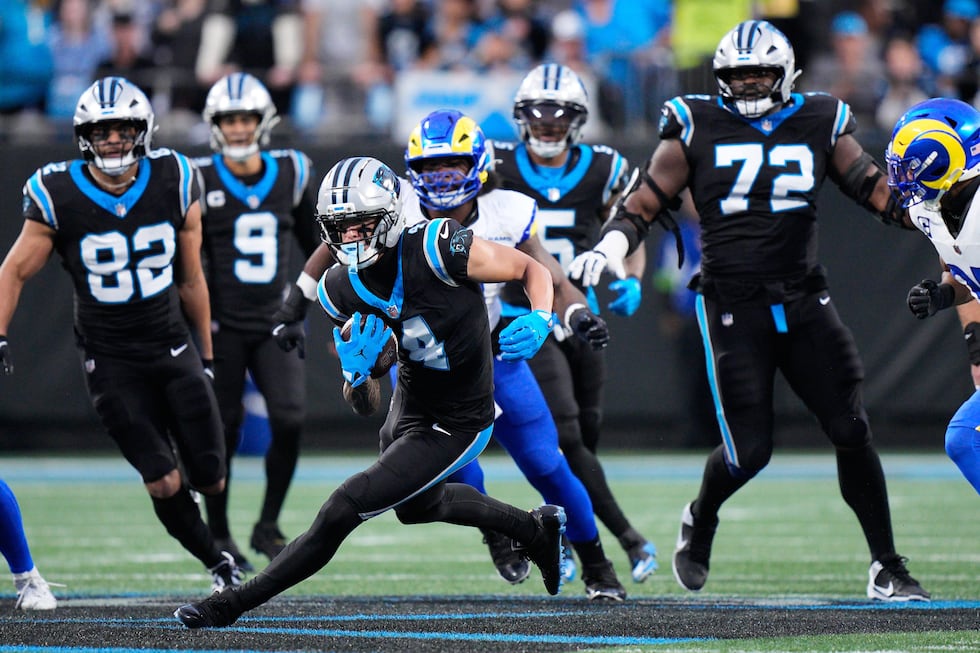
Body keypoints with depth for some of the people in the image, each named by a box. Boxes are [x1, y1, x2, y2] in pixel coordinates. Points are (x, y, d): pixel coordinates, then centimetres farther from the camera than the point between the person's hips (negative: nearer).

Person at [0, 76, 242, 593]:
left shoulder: (173, 185, -3)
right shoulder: (58, 197, -10)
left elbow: (190, 279, 8)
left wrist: (206, 355, 14)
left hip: (173, 349, 2)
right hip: (110, 361, -2)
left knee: (210, 480, -1)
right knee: (164, 483, -13)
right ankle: (216, 562, 12)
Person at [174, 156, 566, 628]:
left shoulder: (435, 249, -29)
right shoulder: (342, 288, -11)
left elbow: (532, 270, -17)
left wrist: (540, 321, -36)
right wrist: (356, 371, -20)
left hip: (457, 424, -8)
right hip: (409, 401, 8)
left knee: (344, 509, -12)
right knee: (416, 506, 34)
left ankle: (233, 604, 2)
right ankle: (536, 528, 55)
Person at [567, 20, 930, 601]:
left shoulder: (820, 124, 8)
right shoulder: (697, 129, 2)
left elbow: (878, 190, 9)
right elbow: (644, 204, 3)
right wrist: (612, 246, -15)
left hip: (804, 302, 2)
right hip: (733, 308, -2)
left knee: (852, 432, -7)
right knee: (749, 450, -7)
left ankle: (887, 569, 2)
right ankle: (701, 521, 27)